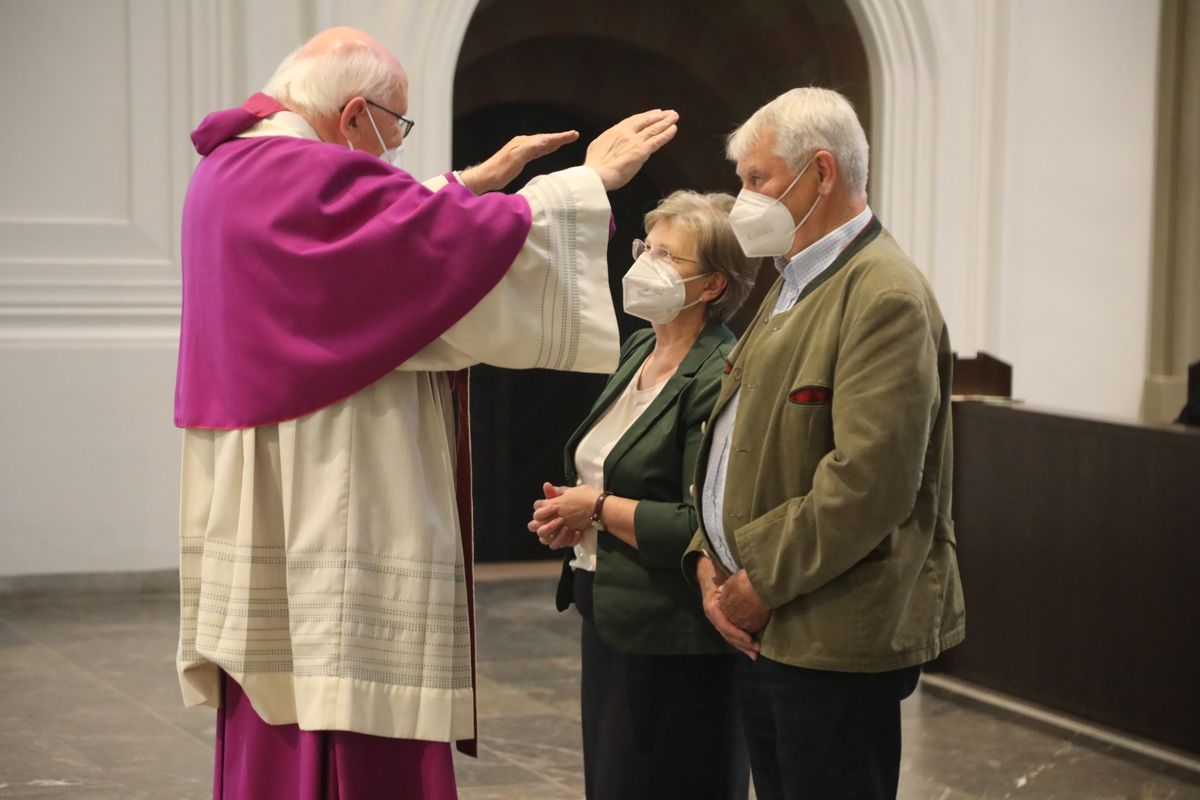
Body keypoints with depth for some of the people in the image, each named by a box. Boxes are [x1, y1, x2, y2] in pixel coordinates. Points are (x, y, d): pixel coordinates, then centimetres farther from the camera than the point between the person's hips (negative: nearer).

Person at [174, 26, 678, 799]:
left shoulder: (231, 174, 12)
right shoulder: (317, 183, -18)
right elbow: (480, 245, -16)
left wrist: (474, 182, 31)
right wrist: (591, 179, -2)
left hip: (256, 532, 11)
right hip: (333, 532, -10)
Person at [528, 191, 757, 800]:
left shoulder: (720, 378, -19)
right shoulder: (638, 350, 10)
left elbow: (702, 528, -24)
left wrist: (597, 507, -14)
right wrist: (571, 514, 3)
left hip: (675, 645, -9)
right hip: (609, 618, 9)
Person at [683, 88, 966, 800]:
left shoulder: (886, 297, -15)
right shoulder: (793, 286, 17)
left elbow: (869, 482, -23)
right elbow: (735, 440, 17)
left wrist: (763, 581, -16)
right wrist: (710, 560, 3)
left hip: (836, 638, -9)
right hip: (762, 632, 9)